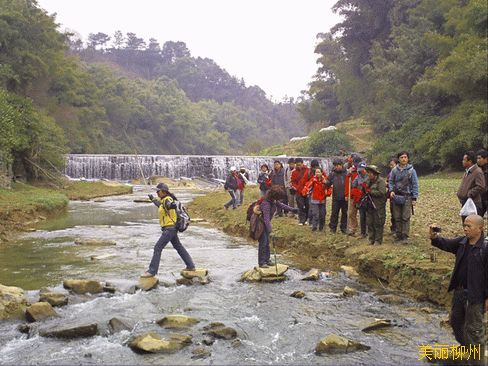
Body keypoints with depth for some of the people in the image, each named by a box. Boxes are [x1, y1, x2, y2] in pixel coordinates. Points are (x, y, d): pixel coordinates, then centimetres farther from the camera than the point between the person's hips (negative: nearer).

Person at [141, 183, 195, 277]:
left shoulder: (167, 199, -17)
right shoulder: (163, 200, 11)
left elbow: (172, 205, -41)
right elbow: (160, 205, 36)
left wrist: (172, 205, -63)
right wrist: (153, 199, 51)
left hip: (169, 229, -10)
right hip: (171, 228, 10)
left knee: (157, 248, -9)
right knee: (178, 247, 18)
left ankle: (152, 271, -6)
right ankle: (191, 266, 26)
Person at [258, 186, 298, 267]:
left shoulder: (274, 200, -5)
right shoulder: (266, 203, -32)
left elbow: (280, 205, 16)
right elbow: (266, 219, -37)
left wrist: (292, 209, 17)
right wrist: (270, 231, -41)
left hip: (266, 223, 9)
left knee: (267, 242, 13)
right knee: (263, 242, -8)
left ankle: (266, 260, 22)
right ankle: (261, 263, 0)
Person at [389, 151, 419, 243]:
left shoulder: (411, 170, -3)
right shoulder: (394, 170, 3)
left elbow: (415, 185, -2)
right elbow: (391, 182, 11)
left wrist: (414, 198, -7)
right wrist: (391, 190, -8)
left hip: (407, 197, -3)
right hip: (396, 196, 3)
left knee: (406, 218, -4)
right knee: (397, 218, 9)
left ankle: (405, 236, 2)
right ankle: (398, 235, 18)